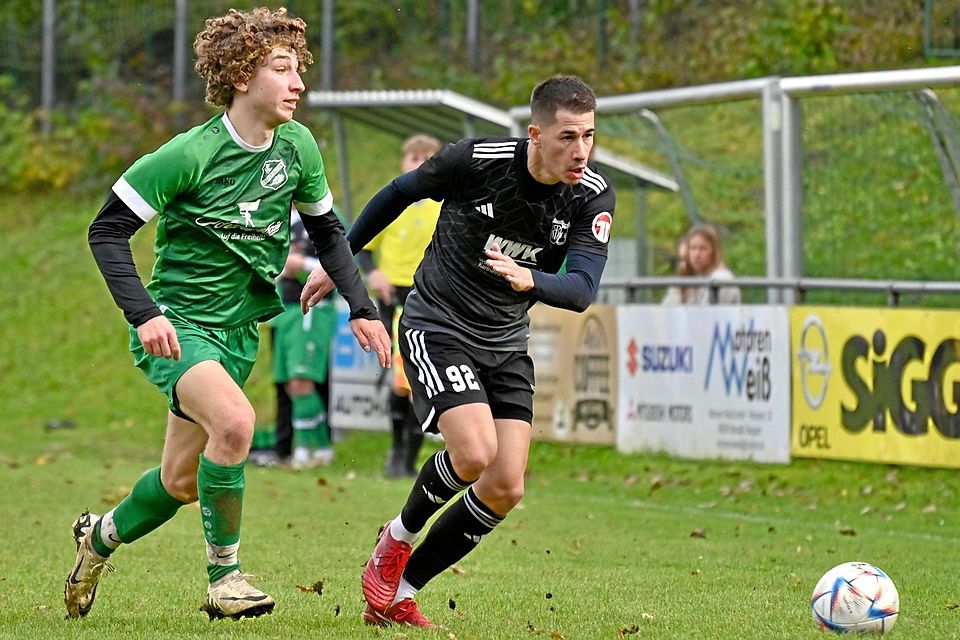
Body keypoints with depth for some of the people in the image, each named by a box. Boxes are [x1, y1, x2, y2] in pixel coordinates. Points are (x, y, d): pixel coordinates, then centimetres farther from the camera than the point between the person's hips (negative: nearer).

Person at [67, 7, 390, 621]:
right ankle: (224, 571, -15)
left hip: (237, 331, 6)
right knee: (235, 420, -32)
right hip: (176, 326, -6)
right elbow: (107, 230, -13)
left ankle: (103, 535, 42)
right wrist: (145, 314, -24)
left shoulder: (298, 146, -1)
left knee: (182, 483, 11)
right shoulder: (190, 155, -19)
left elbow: (325, 229, 15)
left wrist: (362, 307, 6)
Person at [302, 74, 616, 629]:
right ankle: (399, 537, 5)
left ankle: (397, 595, 8)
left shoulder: (594, 196, -11)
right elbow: (401, 192, 1)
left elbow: (582, 289, -20)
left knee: (506, 487, -7)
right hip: (437, 327, -4)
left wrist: (531, 279, -43)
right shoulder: (476, 160, -18)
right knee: (475, 453, -25)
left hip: (506, 344, 4)